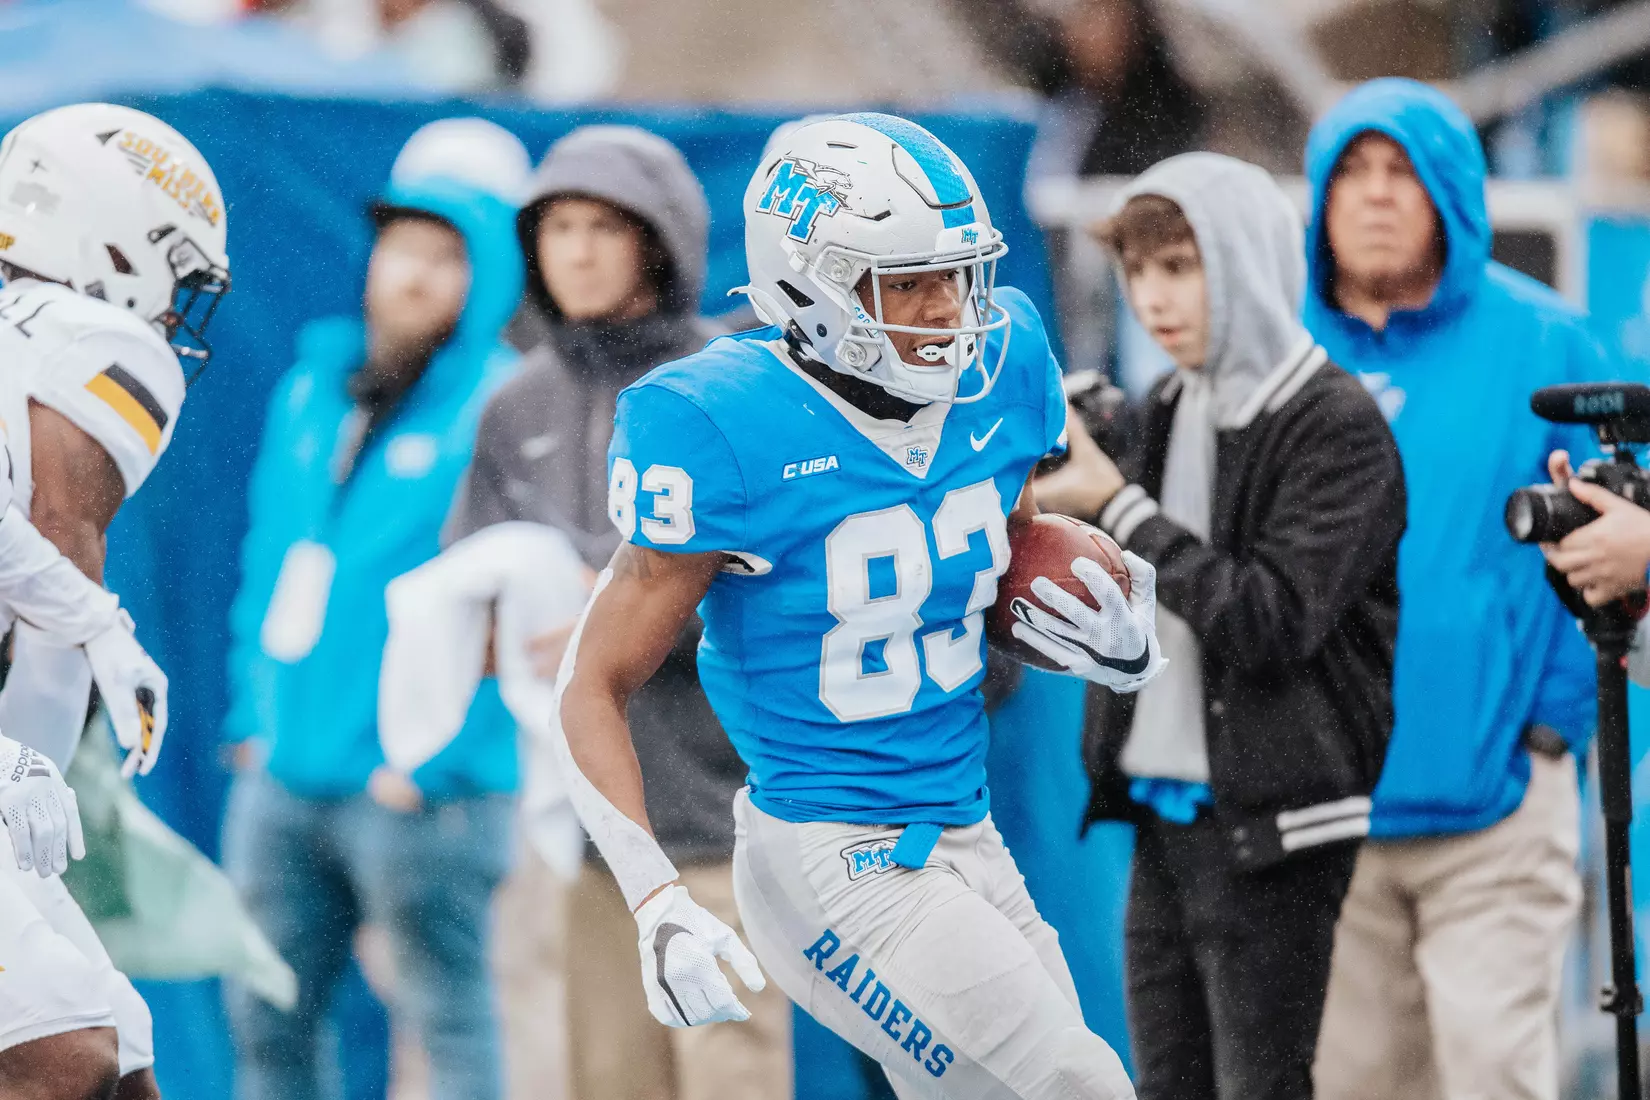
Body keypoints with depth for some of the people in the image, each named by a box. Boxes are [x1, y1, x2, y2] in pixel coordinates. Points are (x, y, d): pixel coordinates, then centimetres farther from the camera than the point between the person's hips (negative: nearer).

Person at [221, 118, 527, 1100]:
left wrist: (427, 758, -17)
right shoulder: (310, 391, 14)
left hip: (423, 788, -7)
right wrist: (253, 718, 13)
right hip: (286, 779, 7)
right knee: (266, 1018, 10)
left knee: (449, 1018, -2)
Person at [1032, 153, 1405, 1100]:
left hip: (1271, 826, -7)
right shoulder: (1168, 411, 12)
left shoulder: (1337, 424, -11)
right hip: (1164, 815, 7)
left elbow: (1273, 620, -21)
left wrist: (1118, 508, -18)